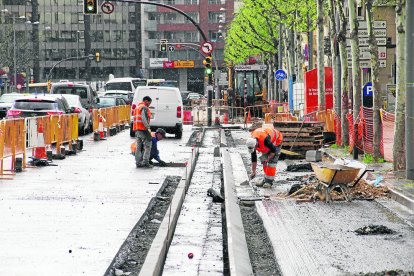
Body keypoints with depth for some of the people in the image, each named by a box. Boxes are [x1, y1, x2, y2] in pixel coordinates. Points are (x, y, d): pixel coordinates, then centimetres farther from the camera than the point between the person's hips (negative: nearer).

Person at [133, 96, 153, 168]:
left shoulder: (137, 108, 23)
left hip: (137, 129, 9)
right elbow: (144, 119, -20)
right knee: (147, 145, -6)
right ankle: (145, 162, -12)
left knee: (139, 146, 10)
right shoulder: (144, 108, -8)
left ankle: (138, 162, 9)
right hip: (143, 129, -9)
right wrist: (148, 127, -16)